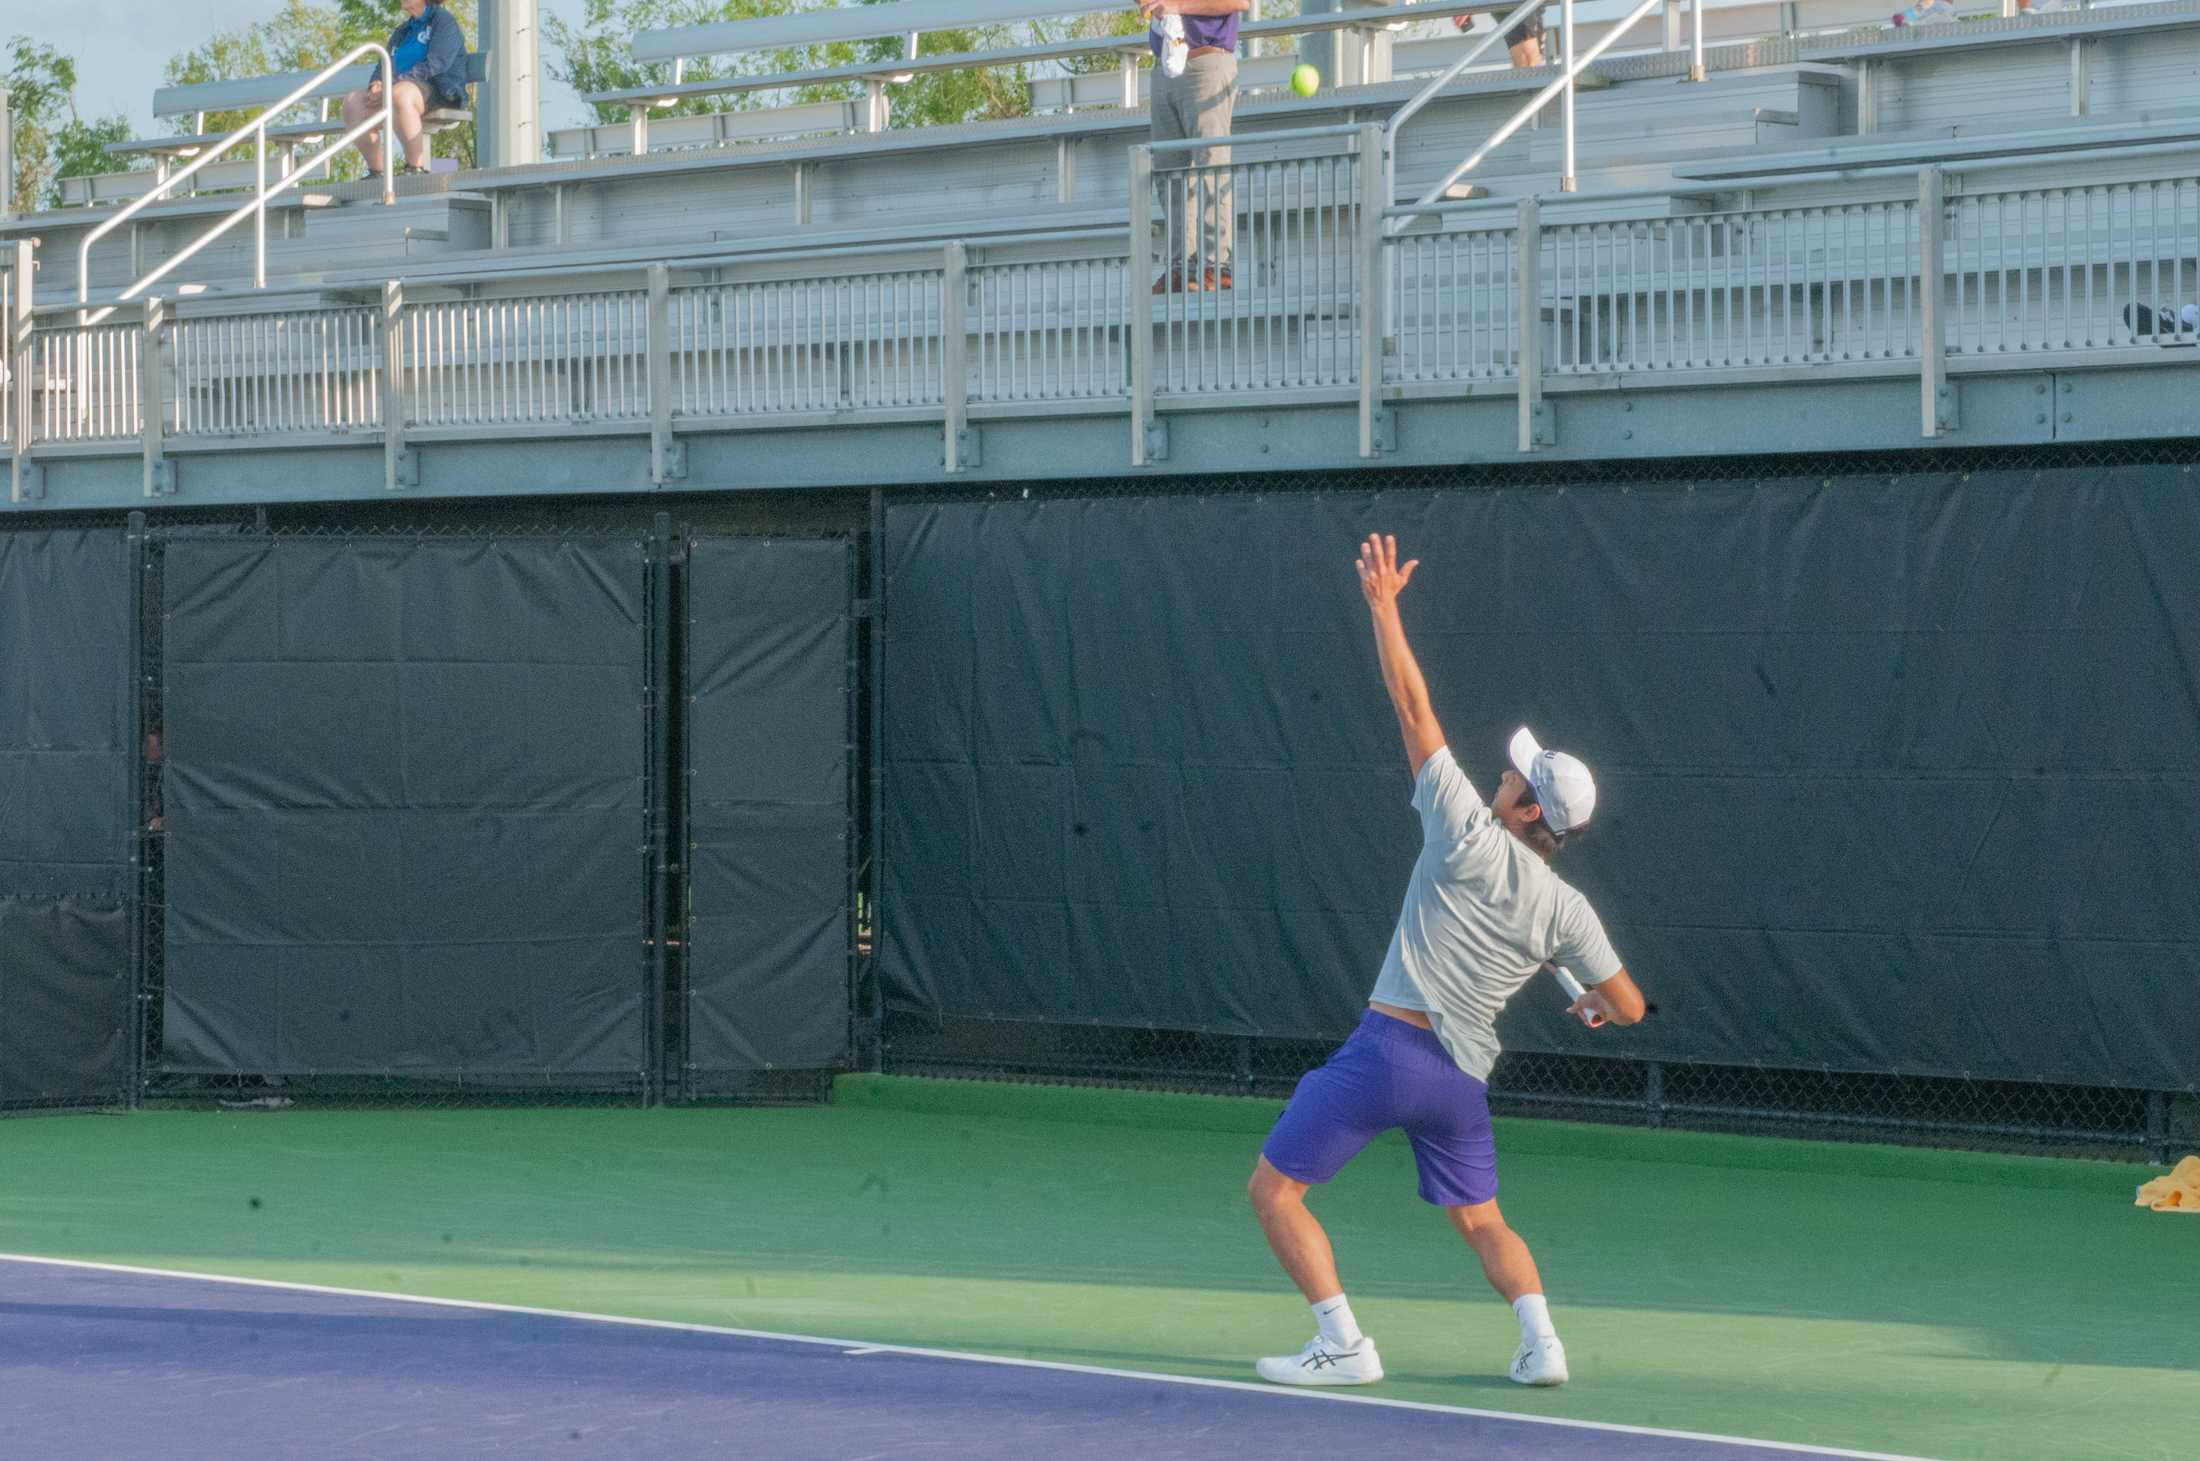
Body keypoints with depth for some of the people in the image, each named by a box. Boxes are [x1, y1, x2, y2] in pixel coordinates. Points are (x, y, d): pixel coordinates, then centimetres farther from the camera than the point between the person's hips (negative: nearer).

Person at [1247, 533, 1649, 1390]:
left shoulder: (1469, 838, -9)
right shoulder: (1567, 913, 3)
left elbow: (1414, 710, -8)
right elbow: (1629, 1007, 11)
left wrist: (1384, 605, -4)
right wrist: (1596, 1004, 36)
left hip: (1388, 1049, -6)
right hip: (1464, 1071, 6)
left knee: (1274, 1190, 3)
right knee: (1480, 1221, 23)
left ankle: (1342, 1343, -7)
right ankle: (1540, 1340, 0)